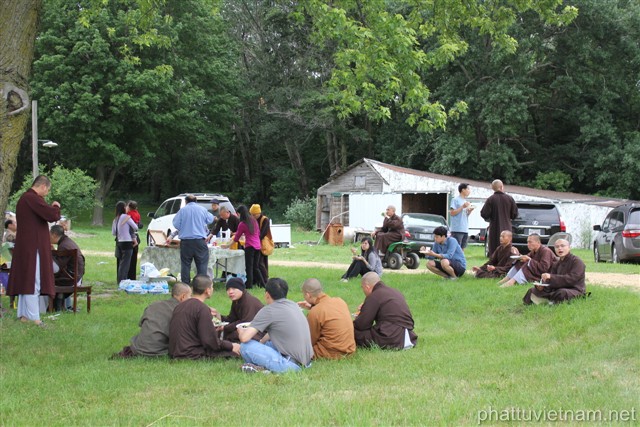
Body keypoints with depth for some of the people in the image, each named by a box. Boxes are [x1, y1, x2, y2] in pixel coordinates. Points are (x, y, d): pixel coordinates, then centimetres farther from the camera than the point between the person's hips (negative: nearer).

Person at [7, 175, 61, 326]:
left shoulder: (24, 198, 15)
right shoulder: (33, 198, -17)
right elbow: (52, 215, -23)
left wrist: (50, 207, 13)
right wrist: (56, 207, -4)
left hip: (25, 246, 10)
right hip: (34, 246, -10)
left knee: (25, 279, 13)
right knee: (33, 281, -8)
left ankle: (23, 314, 18)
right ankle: (33, 317, -8)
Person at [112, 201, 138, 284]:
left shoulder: (115, 219, 9)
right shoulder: (126, 217, -10)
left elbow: (113, 233, 12)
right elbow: (135, 227, -7)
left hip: (119, 242, 7)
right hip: (127, 243, -7)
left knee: (121, 263, 14)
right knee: (125, 263, -5)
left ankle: (120, 280, 18)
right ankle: (122, 281, -8)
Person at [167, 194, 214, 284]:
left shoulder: (182, 210, 0)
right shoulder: (203, 210, 2)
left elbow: (176, 224, -1)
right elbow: (210, 220, 17)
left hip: (185, 242, 0)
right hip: (200, 241, 0)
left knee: (185, 264, 7)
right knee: (202, 264, 3)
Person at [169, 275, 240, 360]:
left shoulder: (180, 305, 13)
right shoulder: (203, 309, -14)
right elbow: (210, 341, -16)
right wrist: (231, 346, -1)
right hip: (192, 355, -9)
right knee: (235, 351, -10)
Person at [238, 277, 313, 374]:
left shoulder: (268, 311, -11)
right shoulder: (293, 305, 13)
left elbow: (244, 338, -13)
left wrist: (241, 331, 7)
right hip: (306, 361, 9)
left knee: (245, 346, -9)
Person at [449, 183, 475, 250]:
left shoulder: (465, 201, 19)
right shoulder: (455, 200, -5)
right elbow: (452, 213, -12)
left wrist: (470, 211, 5)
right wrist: (463, 207, -15)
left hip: (465, 229, 8)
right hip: (457, 230, -8)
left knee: (462, 249, 7)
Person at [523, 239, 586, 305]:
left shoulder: (577, 261, -8)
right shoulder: (556, 264, 16)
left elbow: (572, 279, -22)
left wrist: (551, 277, -28)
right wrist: (542, 286, -15)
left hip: (574, 290, -7)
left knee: (562, 293, -42)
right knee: (532, 290, -2)